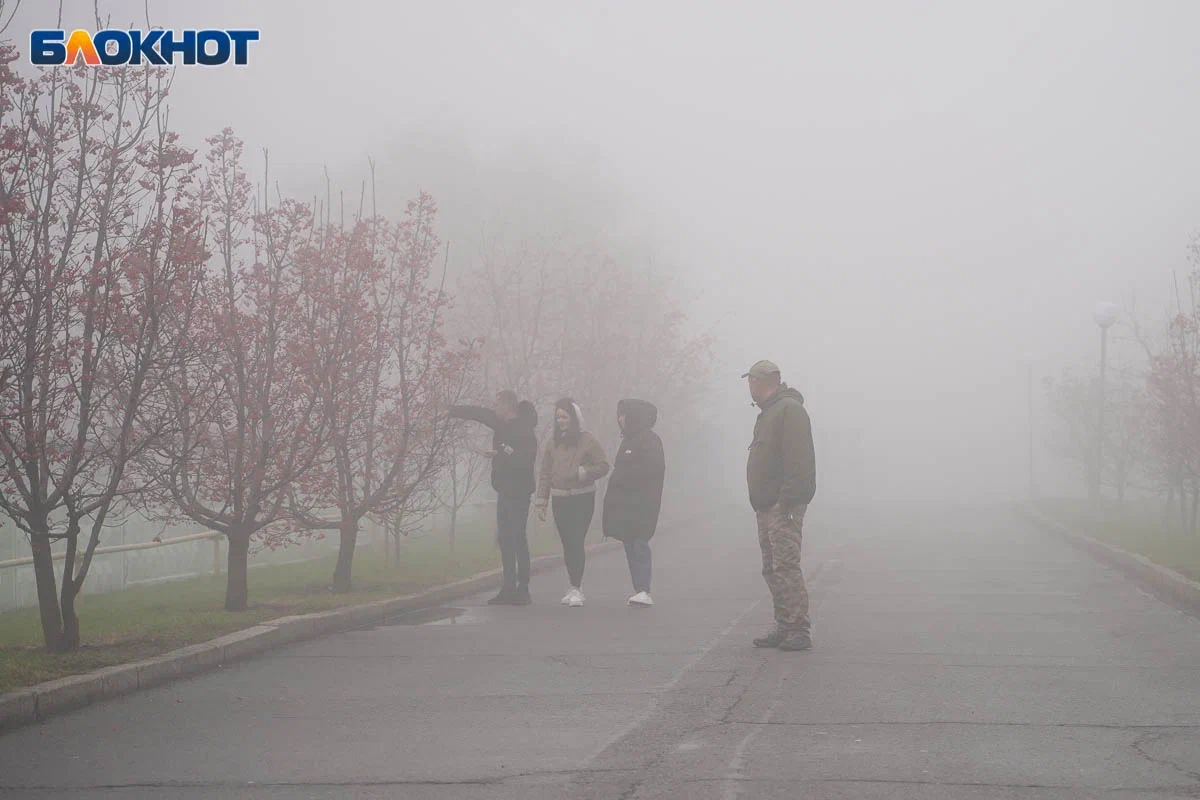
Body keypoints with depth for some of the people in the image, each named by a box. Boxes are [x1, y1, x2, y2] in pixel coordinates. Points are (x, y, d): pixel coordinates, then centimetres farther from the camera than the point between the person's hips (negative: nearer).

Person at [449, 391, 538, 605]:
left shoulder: (524, 430, -15)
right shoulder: (502, 423, 11)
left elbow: (526, 460, -23)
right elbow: (478, 413, 22)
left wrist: (499, 454, -22)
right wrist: (448, 410, 25)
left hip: (518, 491, -9)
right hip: (505, 490, 9)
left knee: (517, 538, -9)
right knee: (504, 539, 9)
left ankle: (523, 590, -6)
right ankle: (509, 589, 13)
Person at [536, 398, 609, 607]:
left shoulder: (587, 440, -3)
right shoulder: (553, 442, 10)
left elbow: (603, 466, -3)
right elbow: (545, 474, 11)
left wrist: (580, 473, -15)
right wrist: (542, 502, 5)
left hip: (582, 498, -4)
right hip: (560, 499, 5)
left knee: (576, 542, -12)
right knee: (567, 545, 8)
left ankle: (577, 589, -11)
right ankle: (575, 586, 19)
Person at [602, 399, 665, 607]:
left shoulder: (649, 440, -8)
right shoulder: (629, 440, 20)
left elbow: (655, 469, -18)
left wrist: (623, 477, -16)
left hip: (641, 504, -9)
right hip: (626, 504, 9)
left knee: (639, 544, -15)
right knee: (631, 546, 8)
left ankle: (644, 592, -19)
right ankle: (640, 590, 12)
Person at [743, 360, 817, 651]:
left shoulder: (789, 409, -11)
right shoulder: (769, 412, 22)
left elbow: (797, 461, -19)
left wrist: (787, 501, -24)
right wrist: (762, 504, 17)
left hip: (782, 506, -10)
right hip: (768, 507, 10)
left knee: (785, 567, -12)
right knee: (772, 569, 11)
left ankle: (799, 630, -11)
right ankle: (785, 627, 16)